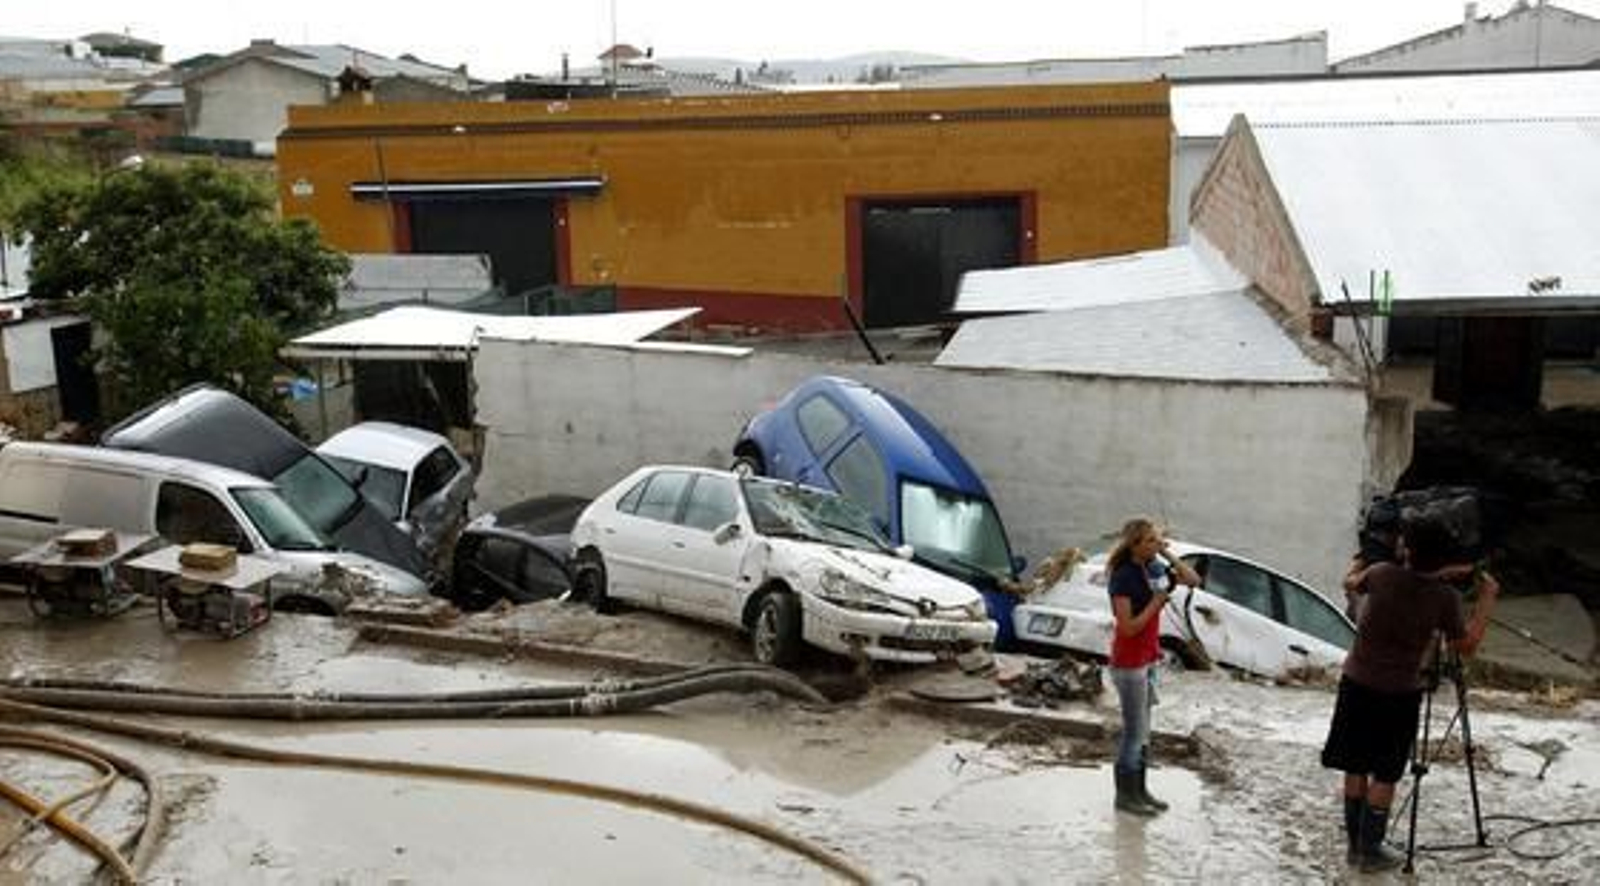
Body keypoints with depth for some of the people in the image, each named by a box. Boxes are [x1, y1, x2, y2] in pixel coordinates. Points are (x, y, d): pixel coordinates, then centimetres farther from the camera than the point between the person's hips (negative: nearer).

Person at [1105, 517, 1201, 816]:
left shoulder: (1153, 568, 3)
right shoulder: (1123, 577, -20)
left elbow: (1193, 580, 2)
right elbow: (1128, 627, -22)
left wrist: (1167, 554, -6)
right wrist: (1156, 603, -19)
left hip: (1148, 659, 8)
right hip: (1129, 662, -8)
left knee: (1142, 730, 16)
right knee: (1134, 731, 1)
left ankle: (1139, 790, 27)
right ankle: (1125, 795, 14)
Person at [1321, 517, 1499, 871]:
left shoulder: (1382, 574, -10)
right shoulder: (1445, 597, -12)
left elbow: (1350, 583, 12)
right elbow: (1466, 645, 0)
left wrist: (1360, 564, 33)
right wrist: (1487, 599, 7)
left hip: (1357, 684, 2)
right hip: (1399, 694, -2)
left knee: (1355, 768, 11)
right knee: (1385, 775, 8)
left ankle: (1354, 843, 21)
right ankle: (1370, 851, 12)